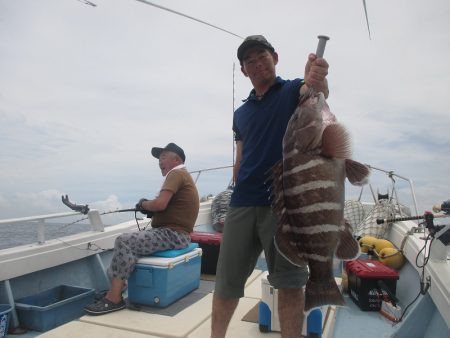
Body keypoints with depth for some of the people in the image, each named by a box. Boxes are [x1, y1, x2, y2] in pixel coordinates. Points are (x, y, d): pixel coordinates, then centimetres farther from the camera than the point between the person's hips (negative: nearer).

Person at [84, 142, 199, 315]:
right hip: (174, 233, 11)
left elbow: (160, 204, -23)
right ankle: (116, 286, 8)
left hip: (173, 234, -11)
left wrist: (143, 204, -2)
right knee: (128, 241, 13)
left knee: (124, 242, -18)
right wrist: (149, 208, 5)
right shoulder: (182, 175, 22)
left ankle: (114, 298, -14)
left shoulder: (176, 173, -10)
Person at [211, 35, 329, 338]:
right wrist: (237, 192, 12)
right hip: (243, 203, 5)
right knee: (227, 281, 9)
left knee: (290, 283, -3)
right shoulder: (241, 113, 20)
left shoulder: (293, 91, 6)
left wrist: (316, 80, -42)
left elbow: (316, 93, -19)